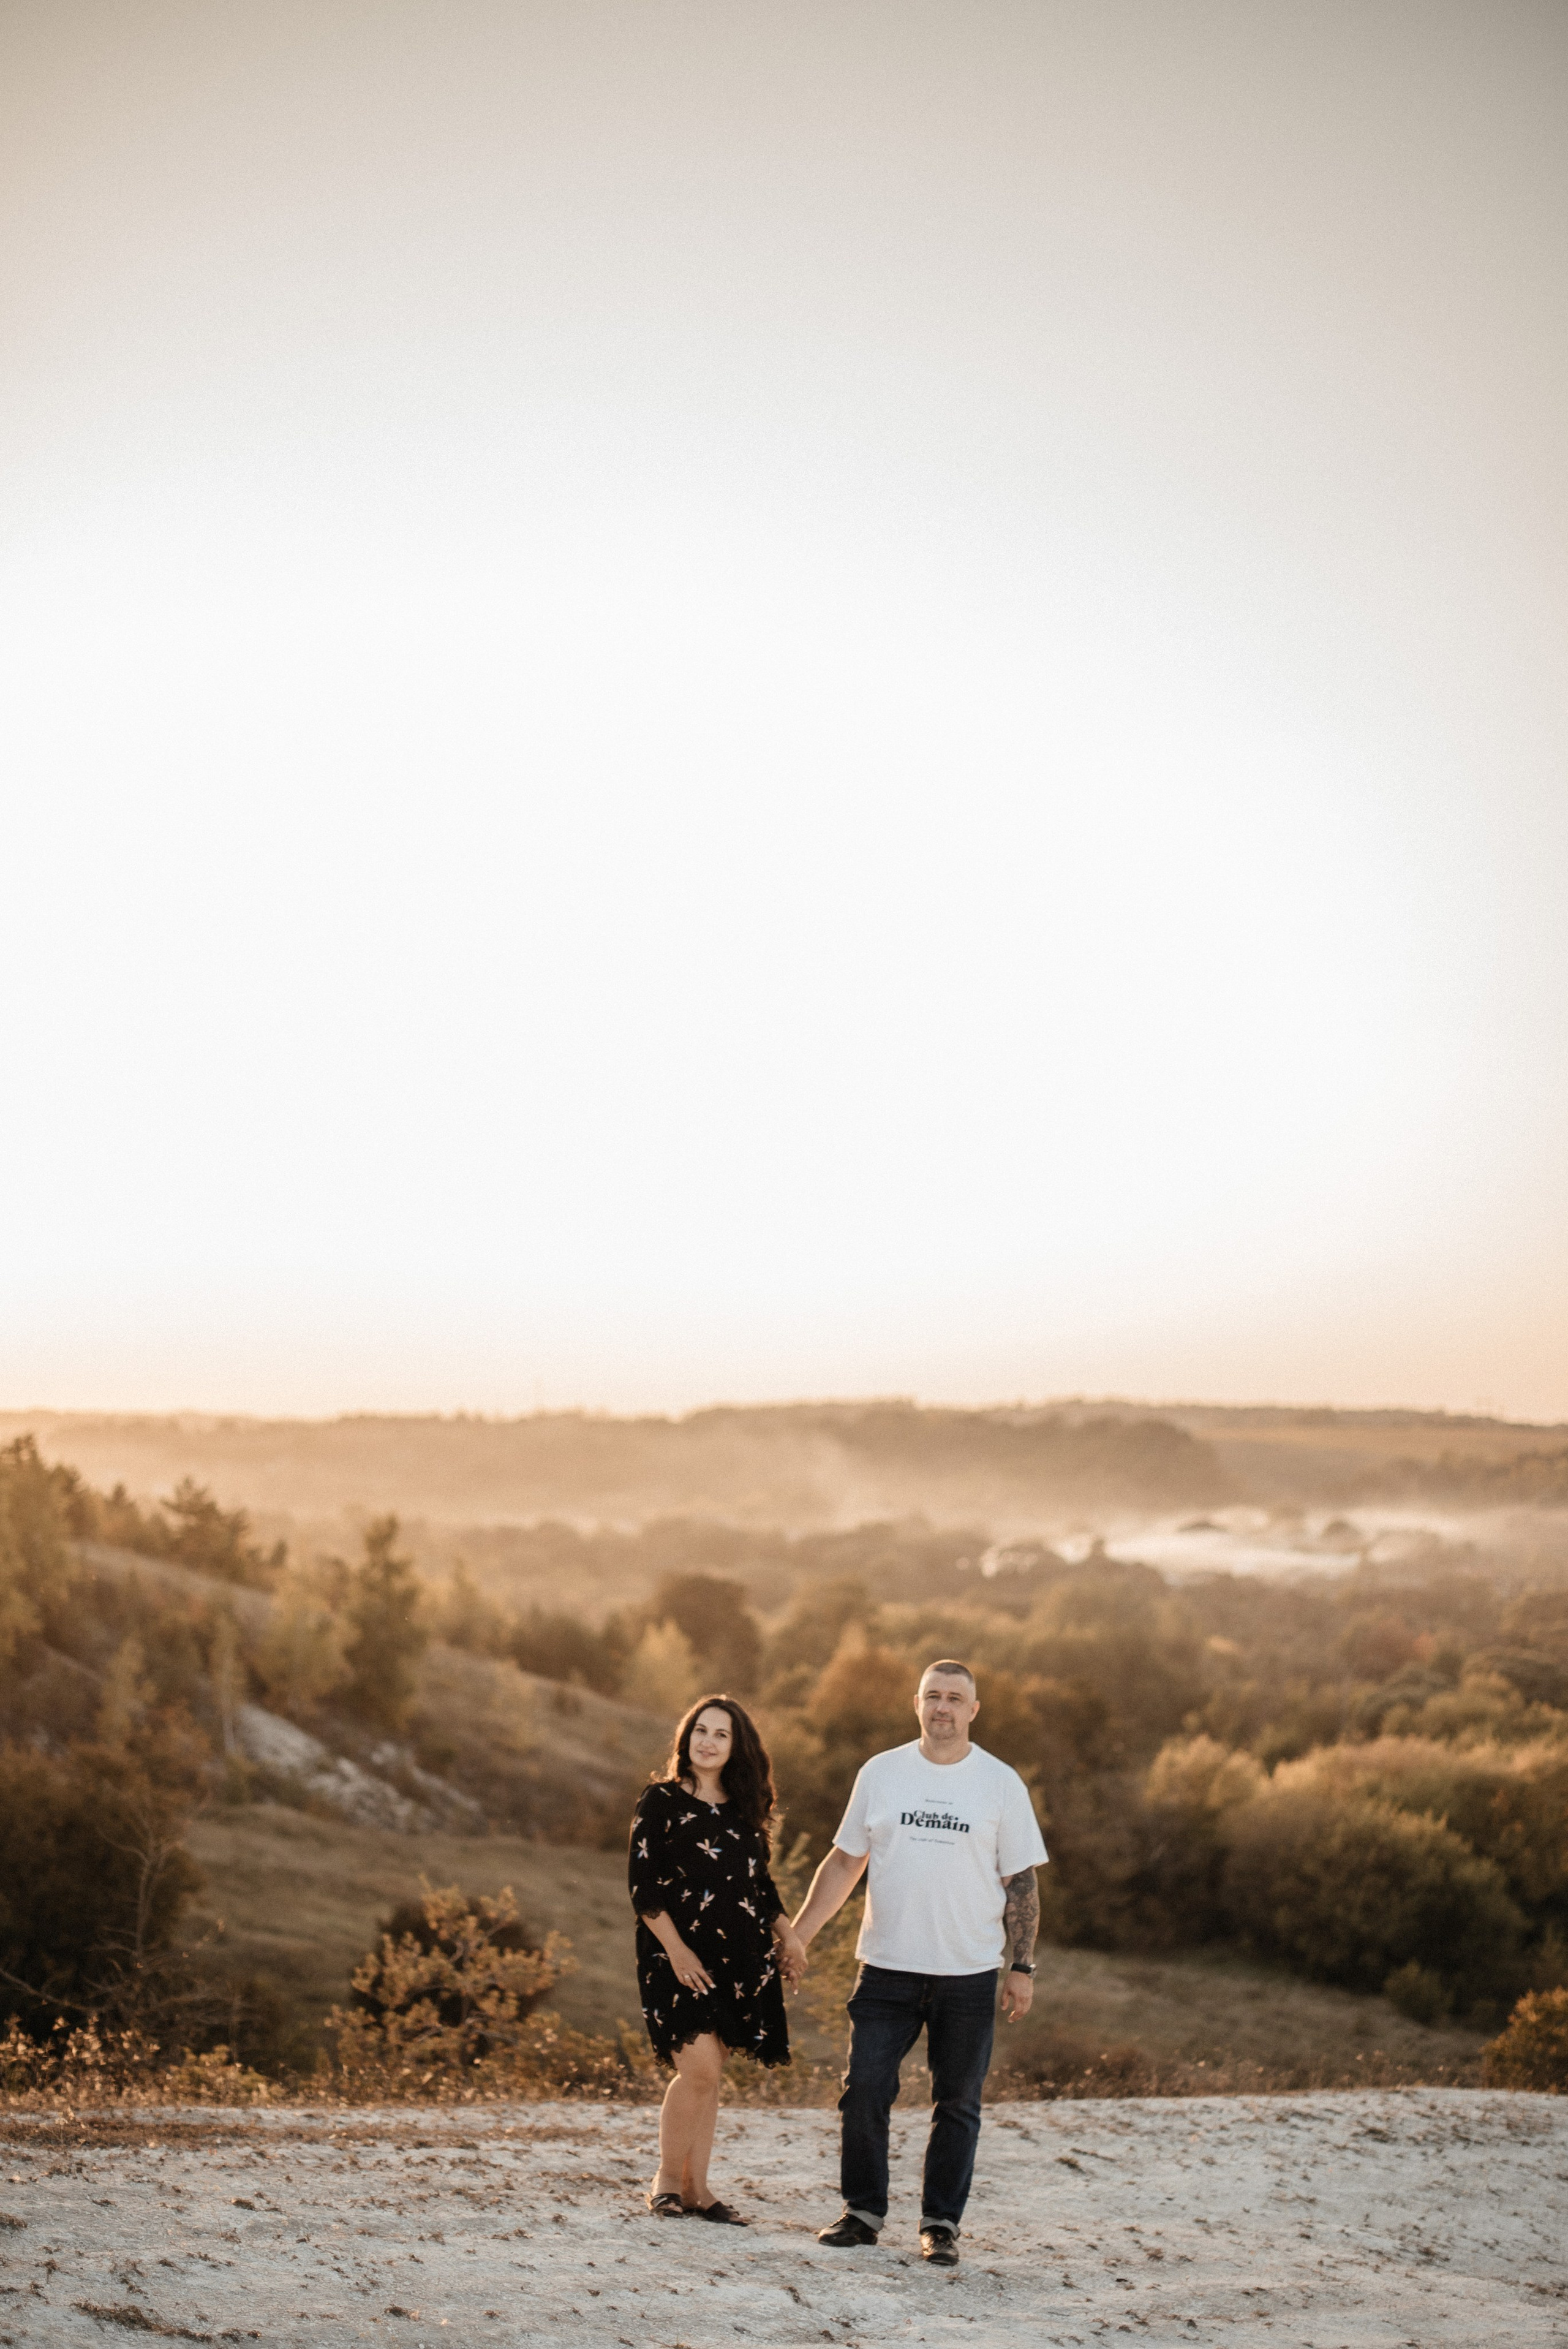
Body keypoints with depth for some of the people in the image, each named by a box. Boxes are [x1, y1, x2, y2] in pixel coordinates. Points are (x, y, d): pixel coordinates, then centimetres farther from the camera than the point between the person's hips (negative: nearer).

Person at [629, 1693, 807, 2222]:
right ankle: (666, 2179, 3)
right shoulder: (661, 1801, -3)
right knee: (699, 2068, -14)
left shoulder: (744, 1810, 13)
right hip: (678, 1955, -5)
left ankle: (696, 2187, 15)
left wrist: (786, 1934, 10)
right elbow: (642, 1885, -8)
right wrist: (676, 1949, -15)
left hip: (737, 1956, 5)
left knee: (707, 2074, 7)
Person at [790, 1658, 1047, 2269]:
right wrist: (795, 1938, 7)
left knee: (957, 2105, 4)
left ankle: (940, 2224, 15)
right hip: (886, 1967, 1)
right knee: (864, 2092, -2)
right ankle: (863, 2212, 14)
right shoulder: (881, 1773, 5)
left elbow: (1020, 1881, 4)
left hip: (969, 1974, -1)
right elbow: (845, 1863, 11)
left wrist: (1022, 1967, -1)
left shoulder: (1001, 1784, 2)